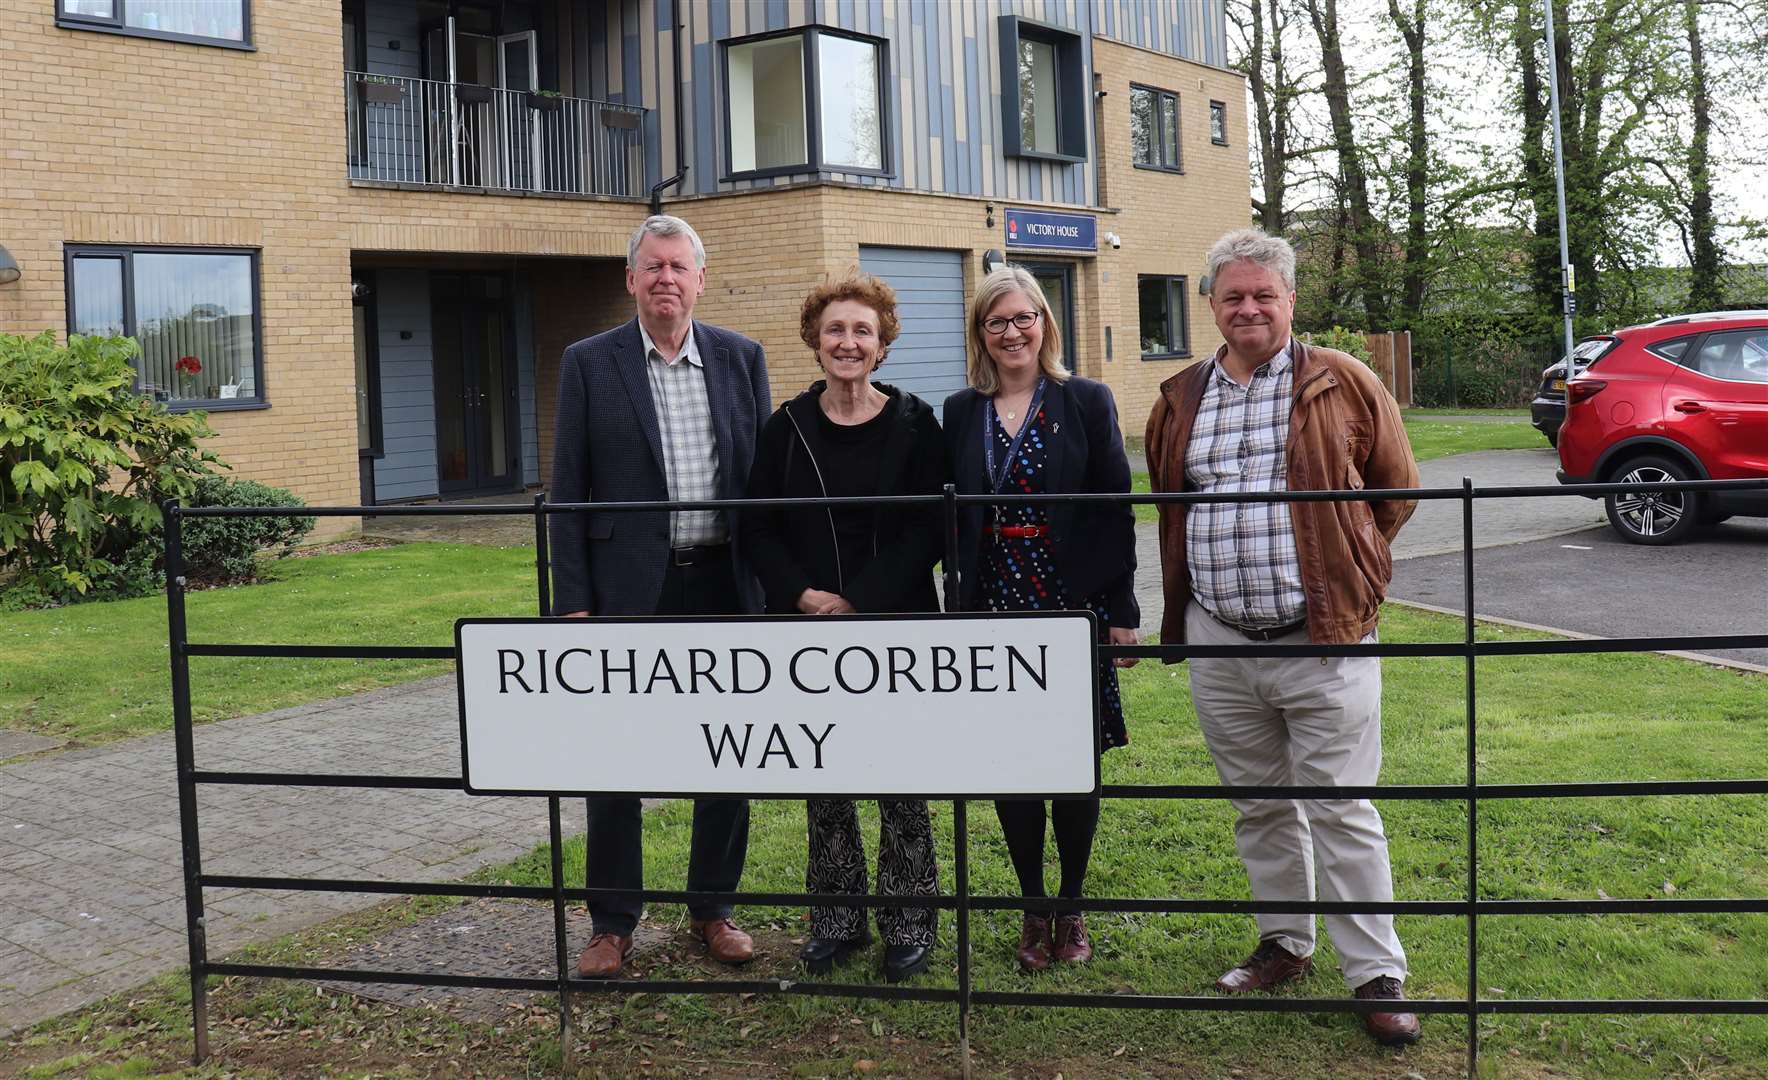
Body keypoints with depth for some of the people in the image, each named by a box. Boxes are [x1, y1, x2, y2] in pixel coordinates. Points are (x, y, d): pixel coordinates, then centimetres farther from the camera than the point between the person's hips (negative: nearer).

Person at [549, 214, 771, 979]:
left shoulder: (742, 359, 6)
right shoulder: (590, 364, 1)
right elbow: (568, 492, -1)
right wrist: (572, 602, -6)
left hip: (725, 585, 2)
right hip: (630, 591, -2)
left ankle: (713, 908, 26)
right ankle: (612, 923, 19)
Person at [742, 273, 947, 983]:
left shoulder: (914, 424, -1)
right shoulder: (786, 428, 5)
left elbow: (926, 532, -5)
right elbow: (759, 530, 5)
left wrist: (860, 603, -14)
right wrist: (806, 596, -11)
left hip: (896, 626, -2)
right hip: (808, 632, 2)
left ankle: (909, 924, 16)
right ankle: (836, 921, 21)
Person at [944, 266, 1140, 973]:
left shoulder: (1086, 402, 0)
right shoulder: (961, 412, 7)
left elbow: (1115, 510, -2)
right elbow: (952, 517, 8)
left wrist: (1122, 611, -6)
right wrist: (959, 614, 4)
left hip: (1073, 608, -2)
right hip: (996, 611, 2)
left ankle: (1071, 909, 21)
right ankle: (1033, 909, 19)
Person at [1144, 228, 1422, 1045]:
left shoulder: (1343, 385, -1)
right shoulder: (1180, 401, 9)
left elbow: (1397, 487, 8)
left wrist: (1346, 571, 7)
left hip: (1323, 642, -4)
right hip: (1219, 644, 4)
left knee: (1341, 811, -1)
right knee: (1259, 807, 15)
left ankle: (1377, 976, 9)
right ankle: (1285, 943, 31)